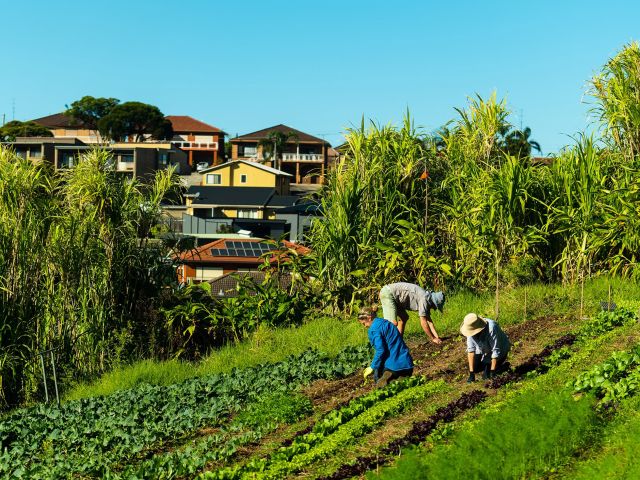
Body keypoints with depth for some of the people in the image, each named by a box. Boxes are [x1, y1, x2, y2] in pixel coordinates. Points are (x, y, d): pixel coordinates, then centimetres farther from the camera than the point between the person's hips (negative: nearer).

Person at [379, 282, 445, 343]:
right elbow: (423, 322, -16)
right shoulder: (424, 299, -18)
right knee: (393, 323, -20)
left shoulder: (427, 298, 10)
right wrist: (433, 338, -8)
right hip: (387, 293, -11)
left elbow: (429, 320, 16)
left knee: (404, 317, 19)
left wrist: (437, 337, 12)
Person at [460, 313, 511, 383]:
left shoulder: (491, 329, -38)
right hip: (483, 350, 6)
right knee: (475, 368, -6)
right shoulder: (472, 329, -23)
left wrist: (492, 372, -30)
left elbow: (496, 351, -33)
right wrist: (471, 373, -23)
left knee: (486, 376, -16)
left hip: (500, 350, -5)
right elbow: (471, 350, -21)